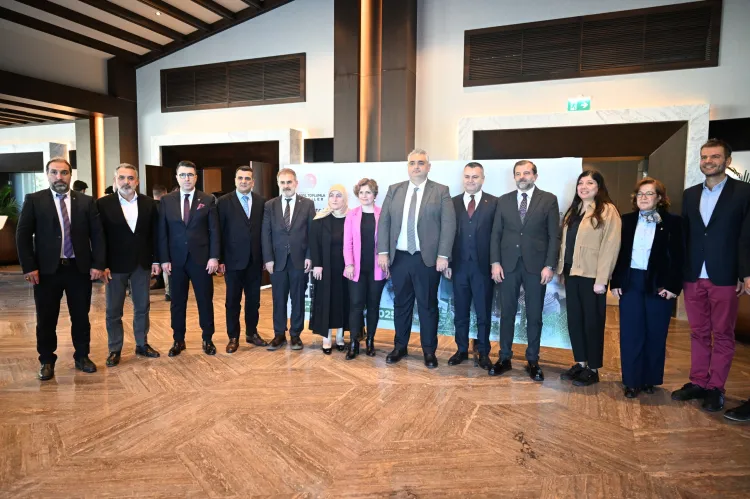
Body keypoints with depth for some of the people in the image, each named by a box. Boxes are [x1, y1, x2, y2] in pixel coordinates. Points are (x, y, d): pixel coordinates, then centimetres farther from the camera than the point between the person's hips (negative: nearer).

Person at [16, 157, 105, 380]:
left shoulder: (86, 201, 4)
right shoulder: (34, 200, 1)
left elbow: (97, 235, 3)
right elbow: (23, 235, -1)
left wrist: (97, 264, -5)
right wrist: (29, 267, -9)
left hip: (80, 268, 1)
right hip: (47, 269, -1)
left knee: (81, 317, 10)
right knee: (46, 319, 10)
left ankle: (82, 357, 27)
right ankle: (46, 361, 26)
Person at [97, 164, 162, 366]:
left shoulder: (149, 203, 1)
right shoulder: (103, 204, -5)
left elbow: (155, 234, 4)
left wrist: (156, 260, 2)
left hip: (142, 264, 2)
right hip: (115, 265, -2)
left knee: (142, 307, 12)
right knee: (113, 311, 7)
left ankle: (142, 344, 26)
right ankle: (114, 350, 20)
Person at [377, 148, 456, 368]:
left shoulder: (441, 191, 1)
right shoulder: (394, 190, 9)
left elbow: (449, 225, -5)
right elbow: (383, 222, 6)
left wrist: (443, 255, -12)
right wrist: (383, 252, -2)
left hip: (428, 258, -2)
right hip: (399, 257, 3)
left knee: (428, 305, 7)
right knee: (401, 304, 12)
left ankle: (429, 350, 20)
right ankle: (400, 346, 27)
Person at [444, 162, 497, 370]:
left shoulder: (494, 203, 0)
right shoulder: (453, 203, 7)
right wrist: (447, 262, -1)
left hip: (483, 266, -2)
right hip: (459, 265, 2)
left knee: (483, 312, 7)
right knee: (460, 312, 12)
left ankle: (483, 353, 22)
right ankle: (462, 350, 25)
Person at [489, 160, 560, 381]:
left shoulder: (549, 200, 2)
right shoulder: (504, 200, 9)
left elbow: (554, 235, -1)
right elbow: (496, 233, 7)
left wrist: (549, 265, -9)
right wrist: (495, 262, -2)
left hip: (536, 265, -2)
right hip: (508, 264, 2)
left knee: (534, 315, 6)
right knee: (506, 313, 7)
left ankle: (533, 361, 18)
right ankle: (504, 358, 19)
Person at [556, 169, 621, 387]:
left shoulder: (608, 210, -9)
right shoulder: (573, 211, 15)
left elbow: (610, 246, -15)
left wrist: (601, 280, -18)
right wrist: (562, 269, 7)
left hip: (591, 275, -7)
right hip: (572, 273, 7)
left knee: (592, 322, 4)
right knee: (574, 320, 12)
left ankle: (592, 369, 16)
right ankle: (580, 363, 25)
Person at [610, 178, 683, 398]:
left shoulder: (672, 222, 0)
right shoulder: (626, 221, 6)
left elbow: (677, 257, -3)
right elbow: (619, 253, 5)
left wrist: (673, 286, -10)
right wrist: (615, 282, 0)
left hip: (659, 284, -1)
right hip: (631, 282, 2)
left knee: (655, 334, 8)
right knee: (630, 334, 3)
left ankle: (650, 379, 22)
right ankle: (631, 381, 11)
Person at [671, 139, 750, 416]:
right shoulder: (690, 194, 10)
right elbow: (684, 235, 8)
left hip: (725, 277, -4)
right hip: (693, 277, 4)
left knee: (723, 335, 7)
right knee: (698, 333, 12)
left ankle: (716, 388, 17)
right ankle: (698, 382, 21)